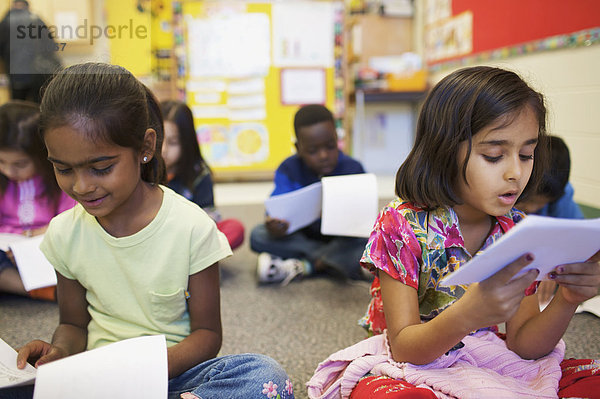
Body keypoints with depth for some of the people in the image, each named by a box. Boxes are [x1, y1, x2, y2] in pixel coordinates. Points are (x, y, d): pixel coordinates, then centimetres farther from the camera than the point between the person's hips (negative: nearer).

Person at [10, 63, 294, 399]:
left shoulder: (192, 227, -13)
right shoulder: (64, 233, -2)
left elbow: (207, 333, -5)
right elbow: (74, 324, 11)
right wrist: (59, 352, -13)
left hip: (174, 368, -1)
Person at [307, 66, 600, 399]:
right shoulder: (400, 224, -18)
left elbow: (524, 345, -3)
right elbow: (402, 347, -19)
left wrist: (567, 301, -24)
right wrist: (468, 314, -39)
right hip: (409, 369, -4)